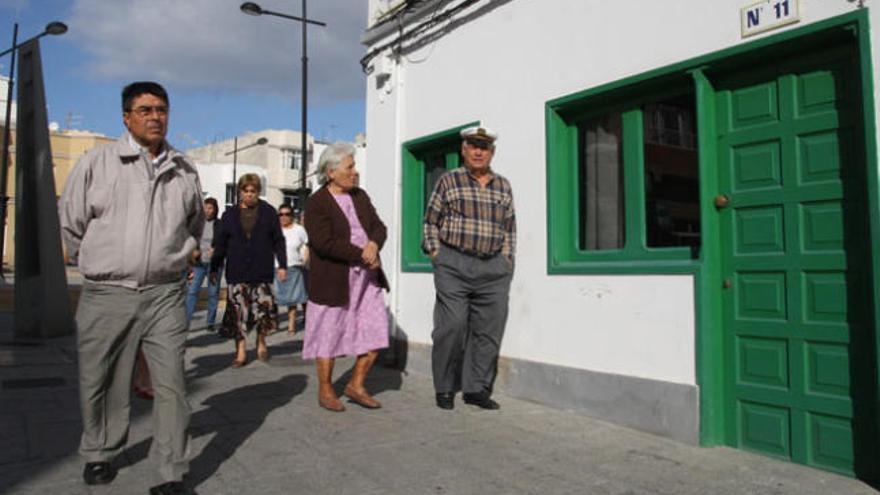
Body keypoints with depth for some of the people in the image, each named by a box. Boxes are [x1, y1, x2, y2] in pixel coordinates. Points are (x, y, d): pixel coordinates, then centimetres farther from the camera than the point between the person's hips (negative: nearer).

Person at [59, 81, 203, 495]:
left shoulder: (183, 171, 7)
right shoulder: (97, 162, -1)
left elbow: (195, 225, 22)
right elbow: (71, 222, 7)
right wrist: (99, 264, 14)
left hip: (165, 295, 1)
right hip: (107, 294, -1)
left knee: (171, 384, -2)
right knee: (102, 382, 12)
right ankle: (99, 455, 36)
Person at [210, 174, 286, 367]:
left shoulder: (269, 212, 5)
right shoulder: (230, 214, 8)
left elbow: (278, 241, 6)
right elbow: (220, 244, 10)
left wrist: (282, 265, 0)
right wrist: (214, 268, 8)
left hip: (262, 271, -1)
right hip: (237, 272, 1)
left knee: (264, 307, 0)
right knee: (238, 312, -1)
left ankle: (261, 342, 25)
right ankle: (240, 351, 6)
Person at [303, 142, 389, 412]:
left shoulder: (360, 196, 12)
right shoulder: (315, 203, -8)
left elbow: (379, 227, 7)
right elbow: (325, 243, -19)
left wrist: (374, 244, -15)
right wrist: (362, 256, -18)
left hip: (366, 278, 6)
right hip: (333, 280, -6)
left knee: (376, 332, 3)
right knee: (329, 334, 5)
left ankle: (356, 385, 19)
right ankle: (325, 391, 21)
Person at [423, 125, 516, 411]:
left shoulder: (503, 187, 14)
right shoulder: (449, 181, 5)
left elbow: (510, 228, 19)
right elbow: (431, 222, 7)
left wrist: (506, 259, 10)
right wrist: (436, 255, 0)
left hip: (494, 269, 4)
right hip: (454, 266, -3)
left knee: (489, 330, 3)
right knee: (451, 327, -5)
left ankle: (476, 388, 15)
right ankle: (445, 388, 10)